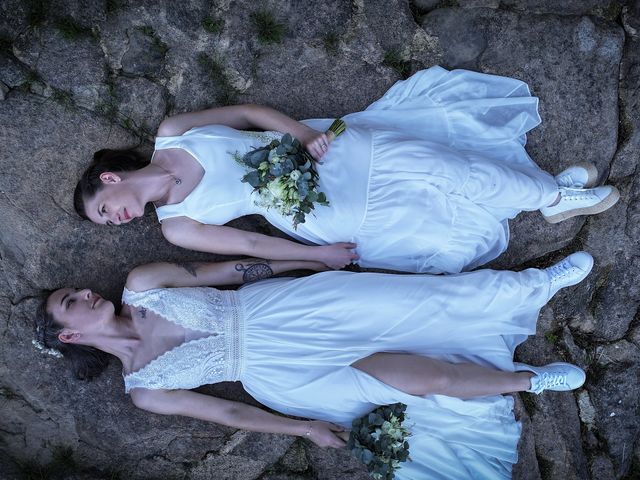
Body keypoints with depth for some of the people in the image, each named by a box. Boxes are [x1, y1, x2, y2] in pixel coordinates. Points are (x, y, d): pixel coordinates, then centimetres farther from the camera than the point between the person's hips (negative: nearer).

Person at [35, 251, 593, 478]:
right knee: (428, 375, -14)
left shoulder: (139, 287, 4)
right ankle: (527, 379, 6)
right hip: (274, 371, -2)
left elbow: (227, 269, 6)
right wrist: (304, 428, -5)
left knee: (419, 299, -10)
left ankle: (539, 282, 3)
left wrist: (307, 258, 6)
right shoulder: (142, 391, -1)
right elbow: (224, 411, -1)